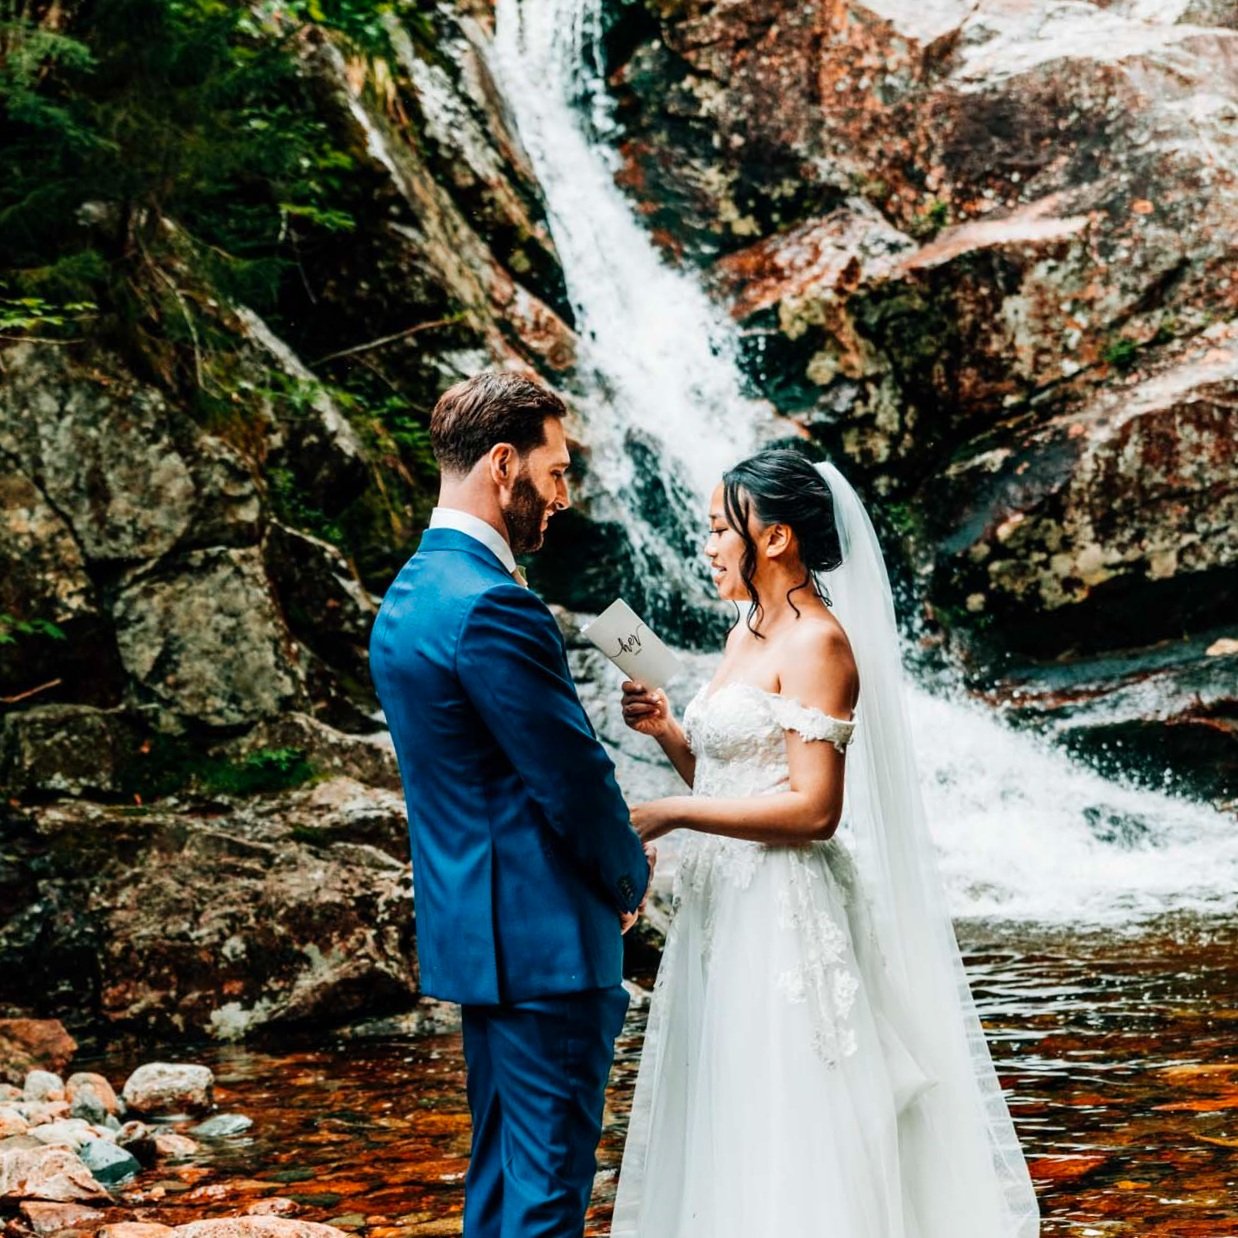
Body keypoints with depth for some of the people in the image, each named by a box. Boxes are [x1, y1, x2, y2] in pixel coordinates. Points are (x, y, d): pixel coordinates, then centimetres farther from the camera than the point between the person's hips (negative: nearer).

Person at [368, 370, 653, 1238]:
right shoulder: (492, 606, -20)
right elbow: (574, 777, -17)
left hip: (470, 930, 10)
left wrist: (613, 857, 13)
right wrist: (631, 878, 2)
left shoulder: (409, 595, 12)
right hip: (542, 937, -10)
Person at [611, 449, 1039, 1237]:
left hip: (784, 918, -9)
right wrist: (667, 730, 2)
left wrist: (671, 814, -18)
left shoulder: (818, 642, -13)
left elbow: (814, 809, -19)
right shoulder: (747, 635, 14)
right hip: (723, 907, 9)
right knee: (717, 1128, 13)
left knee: (788, 1130, -2)